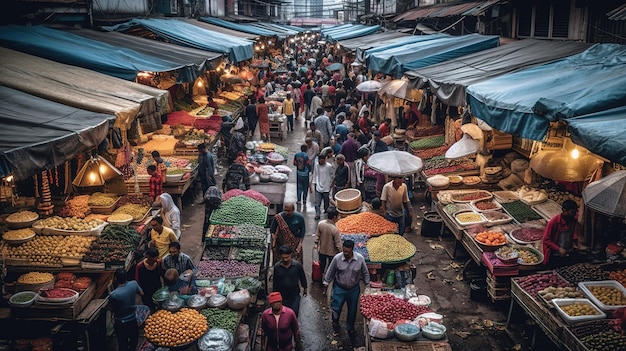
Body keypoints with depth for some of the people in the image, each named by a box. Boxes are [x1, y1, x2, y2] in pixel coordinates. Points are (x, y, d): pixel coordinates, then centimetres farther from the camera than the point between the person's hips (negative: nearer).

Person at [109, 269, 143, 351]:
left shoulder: (113, 295, -30)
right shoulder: (134, 284, -20)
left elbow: (112, 309, -12)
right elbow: (141, 293, 0)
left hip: (121, 323, -3)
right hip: (134, 320, 3)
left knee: (123, 344, 20)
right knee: (134, 341, 28)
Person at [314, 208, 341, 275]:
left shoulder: (320, 224, -16)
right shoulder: (335, 229, -31)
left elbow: (317, 235, -2)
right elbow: (338, 243, -21)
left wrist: (316, 244, 14)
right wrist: (340, 251, -5)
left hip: (321, 250, 5)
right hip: (332, 252, -5)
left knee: (322, 265, 25)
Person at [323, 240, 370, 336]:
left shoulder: (360, 259, -17)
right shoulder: (337, 258, -18)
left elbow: (365, 273, -1)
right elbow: (330, 272, -3)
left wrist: (367, 284, 6)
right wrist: (326, 283, 5)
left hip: (354, 289, 1)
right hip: (339, 288, -1)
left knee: (352, 310, 16)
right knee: (336, 308, 8)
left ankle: (350, 327, 42)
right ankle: (335, 322, 42)